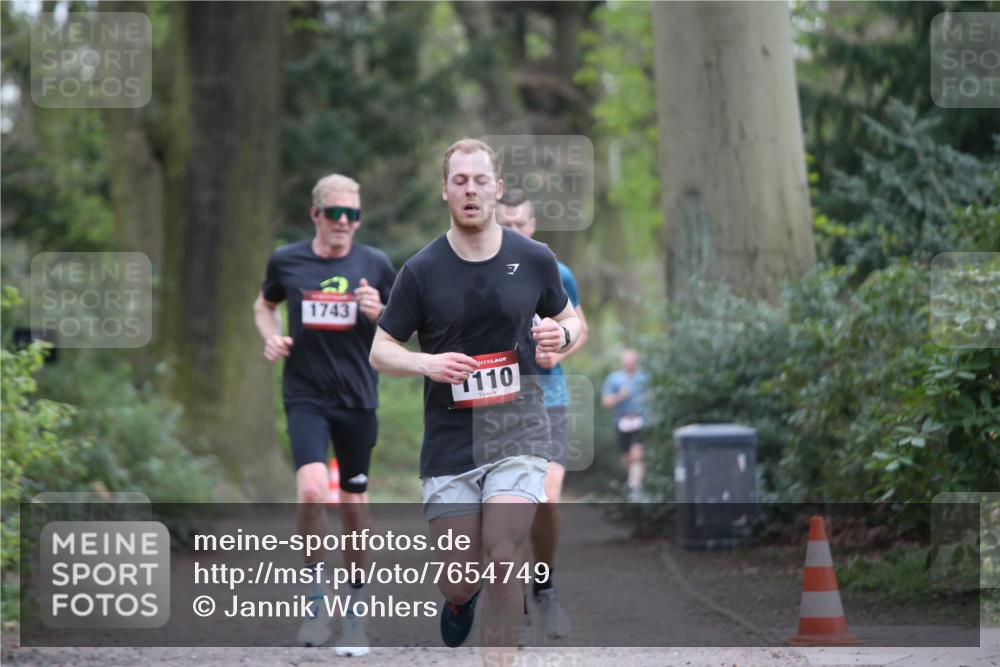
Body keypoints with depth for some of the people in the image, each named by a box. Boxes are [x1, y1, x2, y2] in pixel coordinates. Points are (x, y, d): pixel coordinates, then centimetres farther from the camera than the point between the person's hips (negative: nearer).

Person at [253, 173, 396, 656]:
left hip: (358, 399, 1)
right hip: (305, 396, -1)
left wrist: (378, 315, -11)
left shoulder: (376, 265, 1)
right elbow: (264, 305, 21)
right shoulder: (286, 261, 2)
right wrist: (271, 337, 2)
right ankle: (316, 597, -4)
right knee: (312, 489, -22)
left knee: (354, 506, 7)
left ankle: (355, 612, 22)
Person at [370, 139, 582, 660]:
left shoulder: (534, 259, 0)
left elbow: (570, 321, 15)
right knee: (459, 583, 6)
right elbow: (380, 351, 2)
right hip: (448, 441, 1)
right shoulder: (420, 271, -3)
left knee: (502, 559, -18)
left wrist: (561, 335, -9)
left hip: (517, 431, -1)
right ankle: (459, 600, 44)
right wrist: (427, 363, -18)